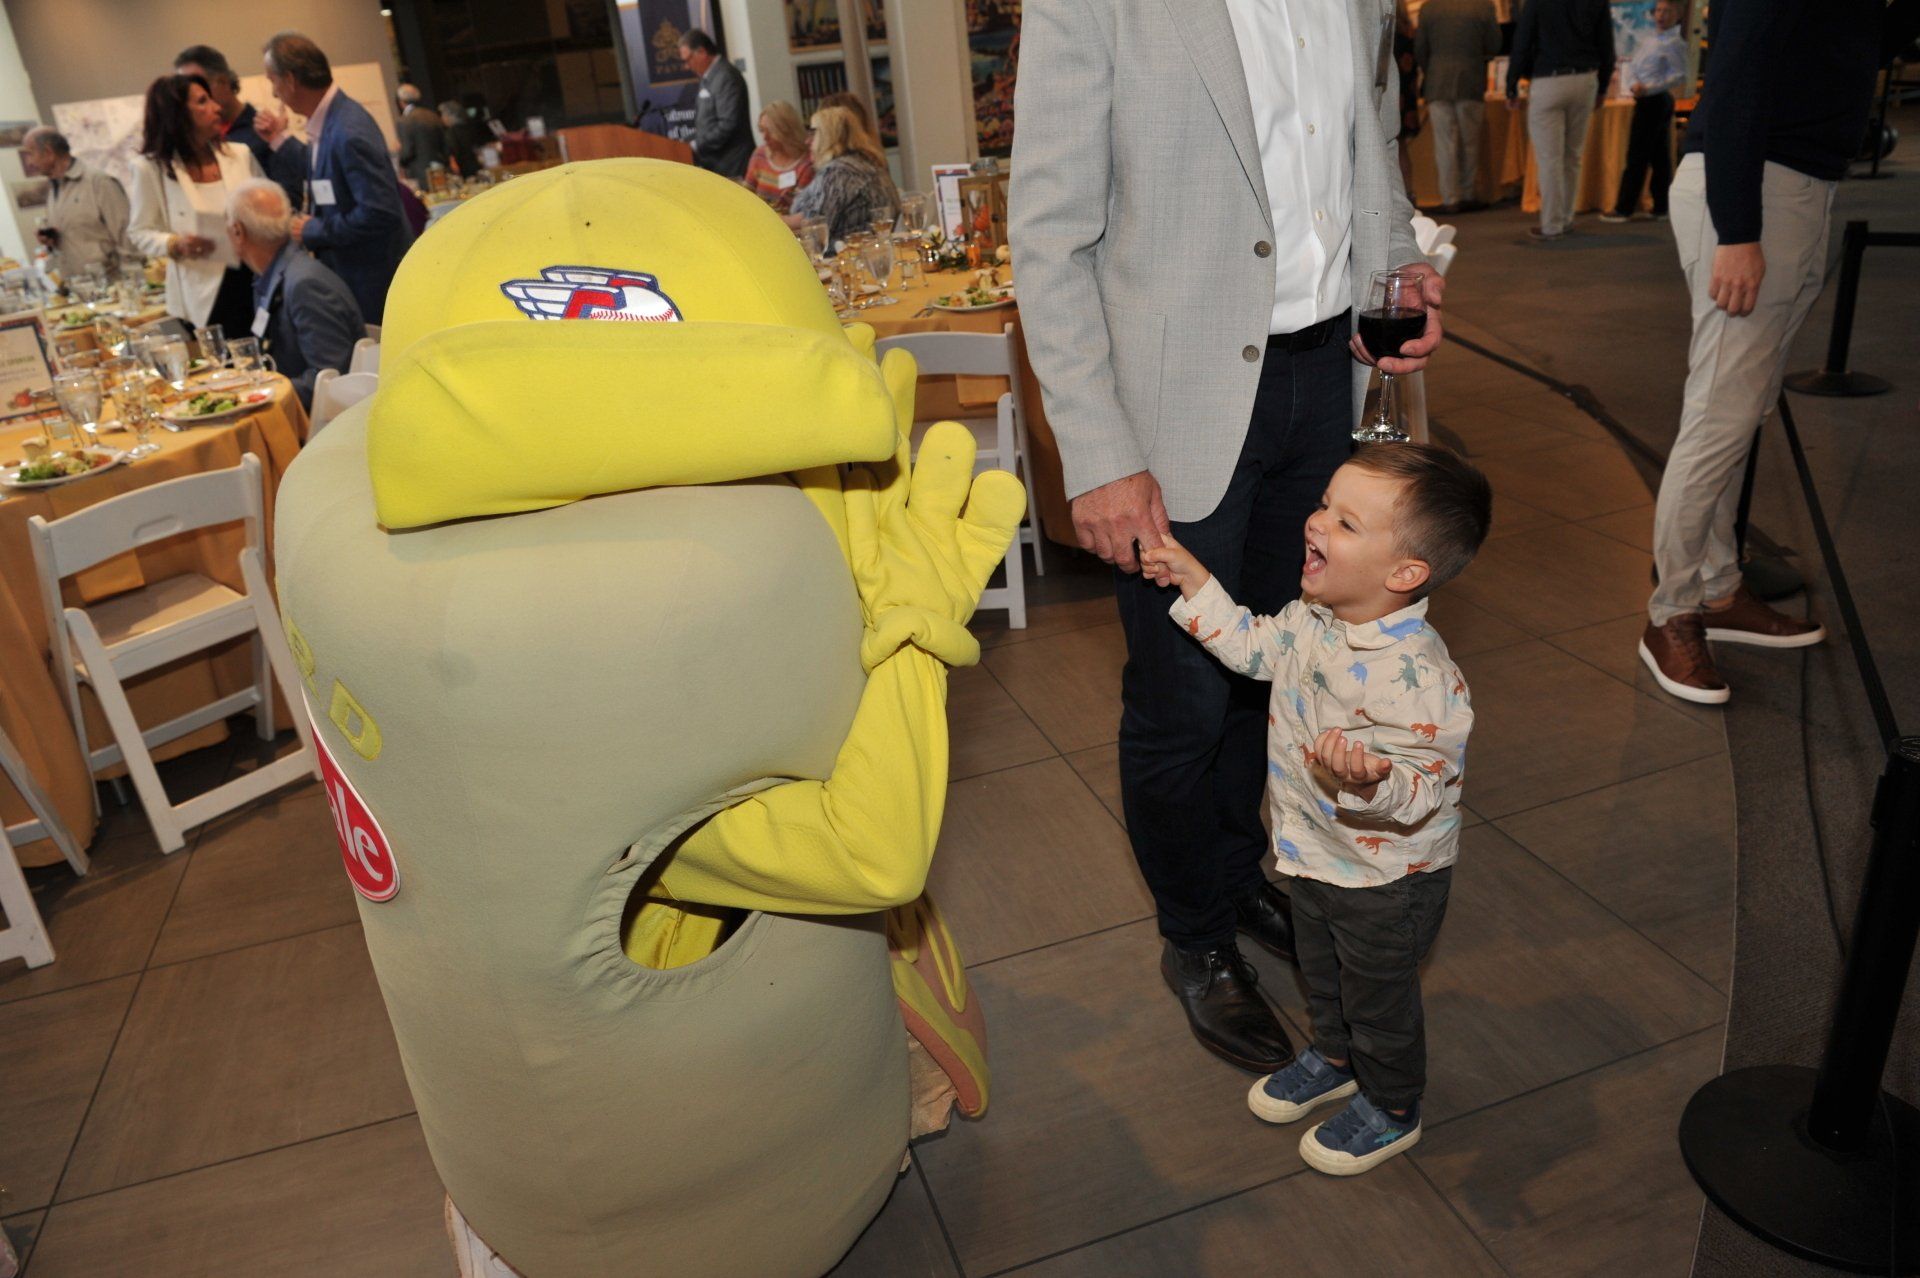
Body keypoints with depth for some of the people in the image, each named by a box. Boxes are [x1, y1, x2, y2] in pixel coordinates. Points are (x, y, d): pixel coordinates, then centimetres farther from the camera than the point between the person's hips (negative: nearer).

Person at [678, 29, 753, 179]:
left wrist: (698, 146, -16)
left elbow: (728, 125, -21)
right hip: (714, 165, 9)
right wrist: (695, 143, 6)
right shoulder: (708, 77, 15)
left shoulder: (726, 76, -14)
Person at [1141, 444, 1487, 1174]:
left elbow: (1419, 792, -33)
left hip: (1387, 875, -8)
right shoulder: (1314, 617, -11)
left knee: (1378, 996, 18)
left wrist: (1367, 781, -54)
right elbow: (1255, 648, 8)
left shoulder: (1415, 676, -37)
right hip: (1314, 852, 8)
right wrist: (1195, 583, 2)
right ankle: (1334, 1059, 58)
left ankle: (1391, 1110, 44)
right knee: (1321, 972, 30)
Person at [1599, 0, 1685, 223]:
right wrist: (1634, 84, -12)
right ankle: (1661, 208, 12)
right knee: (1660, 157, 9)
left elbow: (1679, 77, -14)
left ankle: (1624, 208, -5)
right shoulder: (1647, 42, 16)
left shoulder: (1675, 43, -9)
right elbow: (1631, 68, 9)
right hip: (1647, 101, 8)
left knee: (1637, 155, -7)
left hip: (1656, 101, -8)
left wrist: (1648, 88, -21)